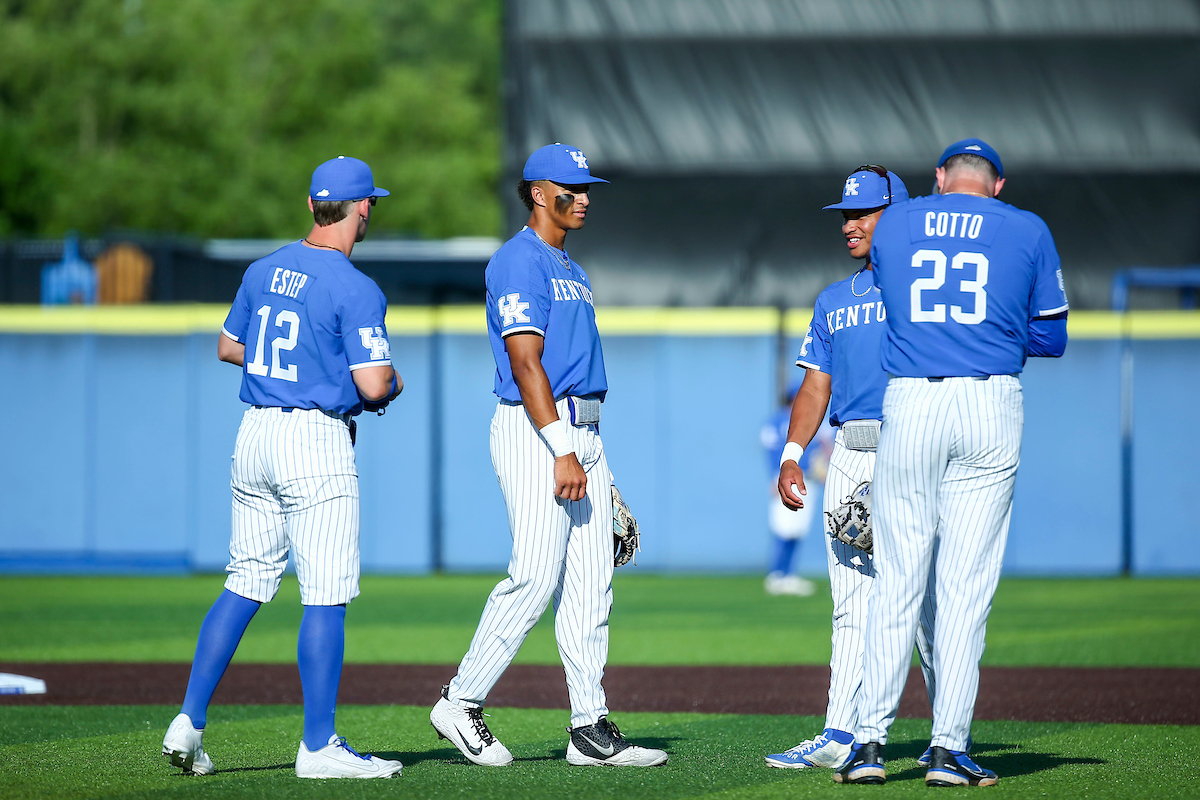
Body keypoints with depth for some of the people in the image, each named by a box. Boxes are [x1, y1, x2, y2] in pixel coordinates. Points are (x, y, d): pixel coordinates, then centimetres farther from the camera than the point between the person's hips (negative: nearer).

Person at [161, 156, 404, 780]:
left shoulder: (263, 271, 9)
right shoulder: (355, 289, -13)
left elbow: (228, 346, 21)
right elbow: (373, 385, -18)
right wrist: (392, 382, 5)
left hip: (254, 435, 7)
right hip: (316, 445, -7)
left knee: (246, 584, 14)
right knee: (326, 596, -3)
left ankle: (189, 723, 9)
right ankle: (318, 747, -3)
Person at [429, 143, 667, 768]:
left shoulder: (571, 271, 21)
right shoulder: (519, 261, -9)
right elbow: (526, 363, -18)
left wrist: (592, 463, 19)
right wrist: (562, 452, -24)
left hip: (581, 434, 9)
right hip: (535, 433, -9)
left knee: (591, 583, 4)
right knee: (535, 576, -14)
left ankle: (591, 729, 3)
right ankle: (462, 703, -4)